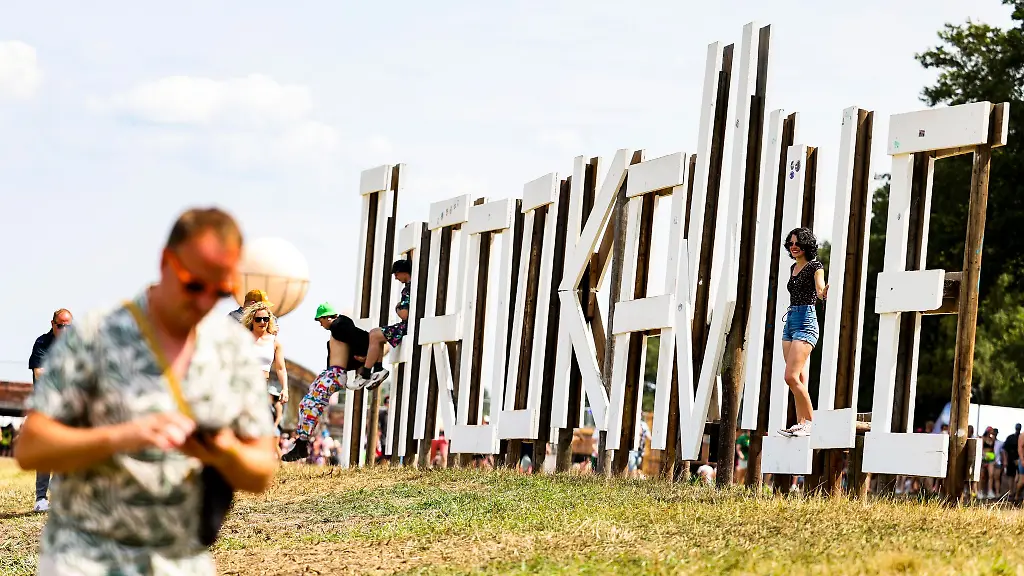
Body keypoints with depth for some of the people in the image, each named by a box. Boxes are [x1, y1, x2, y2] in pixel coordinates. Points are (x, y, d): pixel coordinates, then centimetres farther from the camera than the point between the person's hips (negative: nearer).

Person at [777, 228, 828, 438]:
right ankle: (800, 424, 4)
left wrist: (824, 293, -45)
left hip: (806, 321, -8)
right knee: (800, 380, 5)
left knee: (791, 377, -17)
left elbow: (820, 291, -23)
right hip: (790, 321, 8)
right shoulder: (794, 268, 17)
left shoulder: (814, 267, -7)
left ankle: (810, 423, -11)